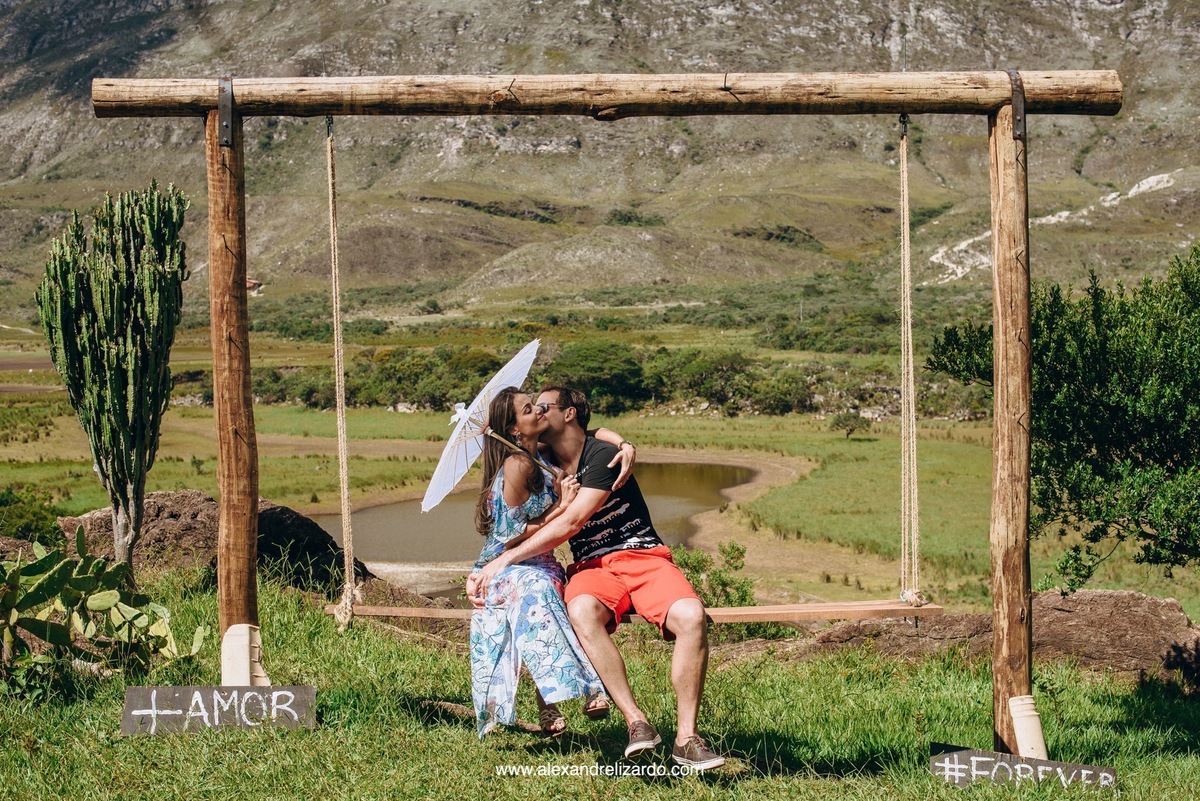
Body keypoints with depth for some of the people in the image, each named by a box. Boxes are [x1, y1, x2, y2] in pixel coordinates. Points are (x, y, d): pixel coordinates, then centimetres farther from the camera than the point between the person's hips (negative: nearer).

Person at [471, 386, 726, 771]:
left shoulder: (602, 456, -7)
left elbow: (570, 523, -16)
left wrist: (505, 560, -14)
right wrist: (483, 572, 9)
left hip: (643, 556, -3)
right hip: (593, 566, 3)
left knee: (691, 617, -34)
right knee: (582, 613, -36)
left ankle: (686, 738, -27)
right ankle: (637, 724, -35)